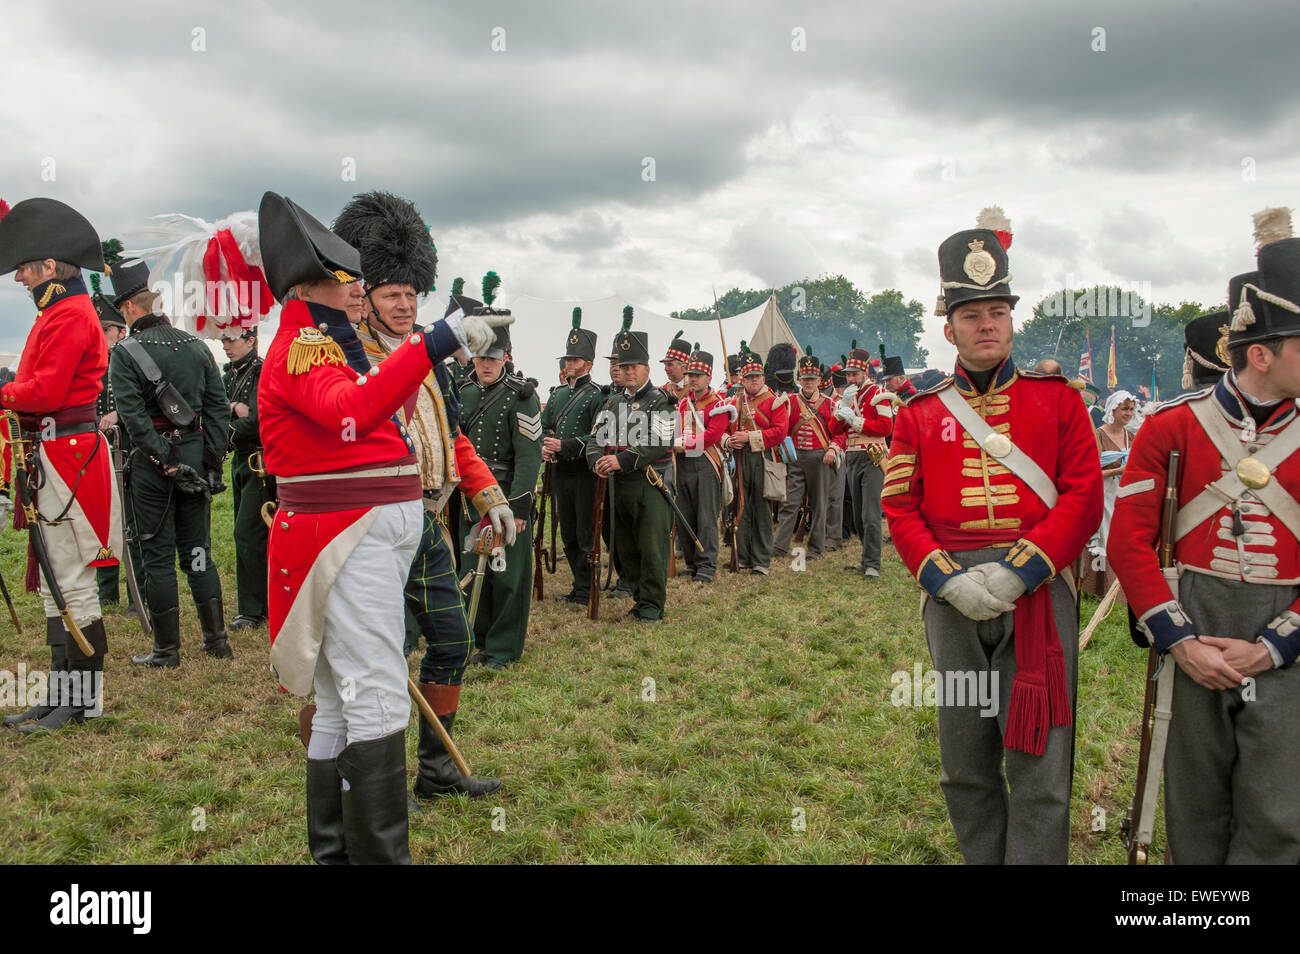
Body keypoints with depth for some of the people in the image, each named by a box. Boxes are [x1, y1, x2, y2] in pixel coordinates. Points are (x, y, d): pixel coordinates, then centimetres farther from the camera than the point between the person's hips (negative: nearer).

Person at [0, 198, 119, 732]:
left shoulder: (71, 316, -13)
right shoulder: (57, 312, 18)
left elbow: (45, 391, -20)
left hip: (66, 459, -11)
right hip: (51, 458, 11)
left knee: (73, 583, -4)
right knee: (54, 582, 14)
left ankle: (82, 700, 5)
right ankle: (62, 696, 23)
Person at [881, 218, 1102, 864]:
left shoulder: (1056, 398, 5)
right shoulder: (920, 415, 9)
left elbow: (1083, 497, -3)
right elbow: (900, 507, 4)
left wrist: (1016, 572, -13)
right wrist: (947, 579, -11)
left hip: (1037, 589, -2)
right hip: (952, 594, 2)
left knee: (1038, 763, 0)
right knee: (966, 764, 13)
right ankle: (980, 859, 31)